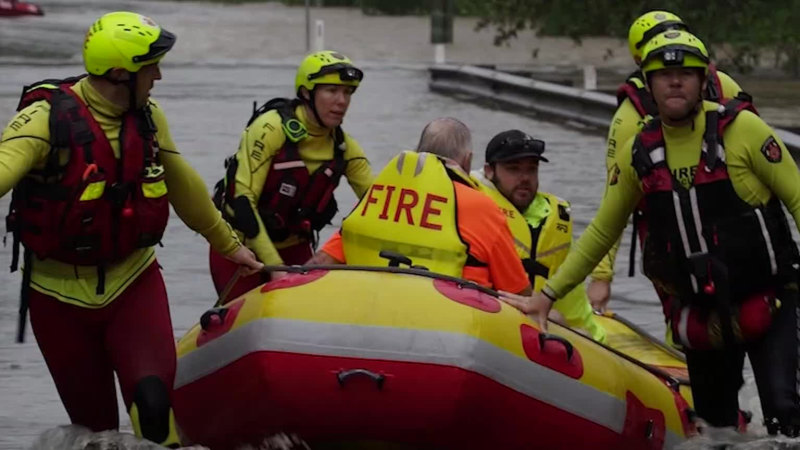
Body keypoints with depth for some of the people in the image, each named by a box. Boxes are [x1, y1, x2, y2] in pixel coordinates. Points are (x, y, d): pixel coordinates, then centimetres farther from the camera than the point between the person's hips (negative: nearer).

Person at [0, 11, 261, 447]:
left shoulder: (148, 117, 1)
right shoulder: (48, 117, -16)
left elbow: (183, 186, 19)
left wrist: (227, 243, 32)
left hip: (133, 282, 3)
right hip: (61, 295, -3)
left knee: (153, 400, -21)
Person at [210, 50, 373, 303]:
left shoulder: (344, 147, -5)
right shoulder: (272, 128, -21)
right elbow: (243, 198, -25)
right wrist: (274, 266, -30)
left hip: (293, 247, 5)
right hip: (243, 243, -5)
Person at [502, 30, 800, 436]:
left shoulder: (741, 129, -10)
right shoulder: (638, 155, 2)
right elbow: (601, 233, 13)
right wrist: (547, 295, 9)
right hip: (701, 317, 4)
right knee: (714, 424, 9)